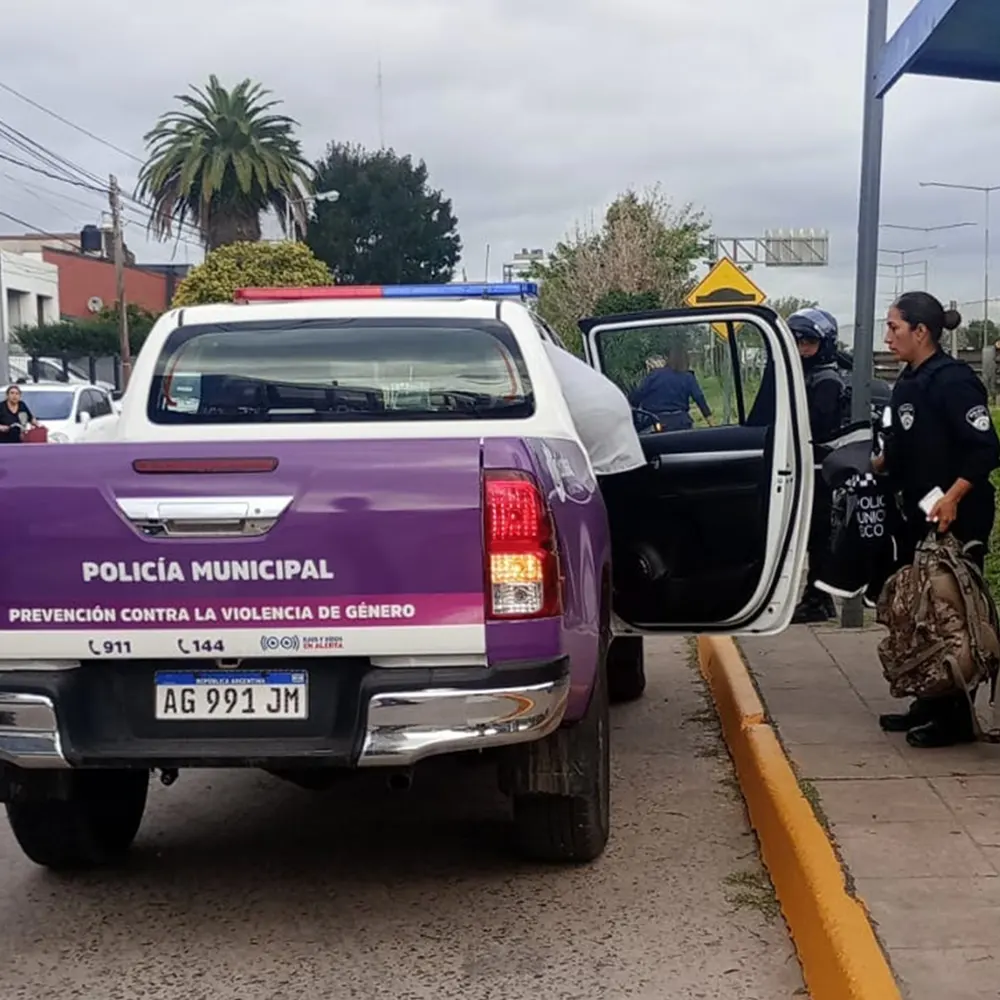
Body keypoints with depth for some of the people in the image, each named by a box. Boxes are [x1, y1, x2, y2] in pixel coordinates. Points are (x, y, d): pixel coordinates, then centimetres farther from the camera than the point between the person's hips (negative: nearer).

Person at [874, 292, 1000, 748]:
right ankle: (930, 705, 23)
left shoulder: (954, 380, -15)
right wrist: (877, 464, 8)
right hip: (916, 517, 9)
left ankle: (956, 718, 5)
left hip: (956, 520, -9)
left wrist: (953, 496, -27)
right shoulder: (908, 382, 11)